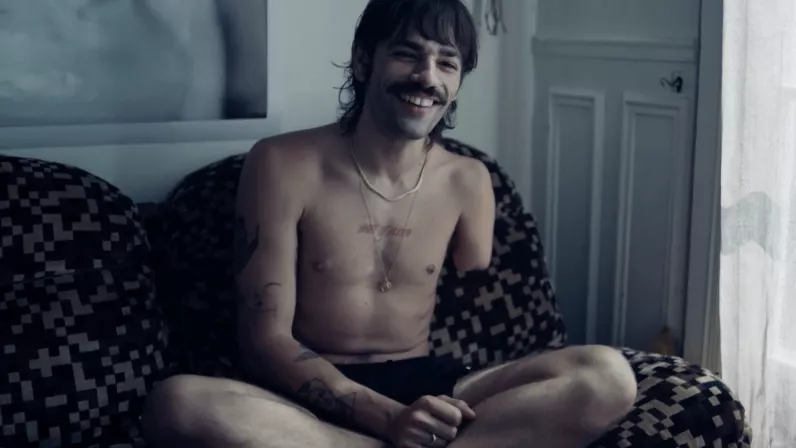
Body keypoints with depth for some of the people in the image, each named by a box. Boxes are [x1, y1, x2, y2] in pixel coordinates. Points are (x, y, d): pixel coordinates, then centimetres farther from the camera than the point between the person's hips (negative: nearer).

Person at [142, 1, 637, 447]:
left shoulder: (468, 181, 7)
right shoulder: (283, 165, -5)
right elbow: (265, 338, -10)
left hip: (424, 388, 3)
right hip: (314, 399, -2)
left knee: (608, 375, -21)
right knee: (178, 404, -37)